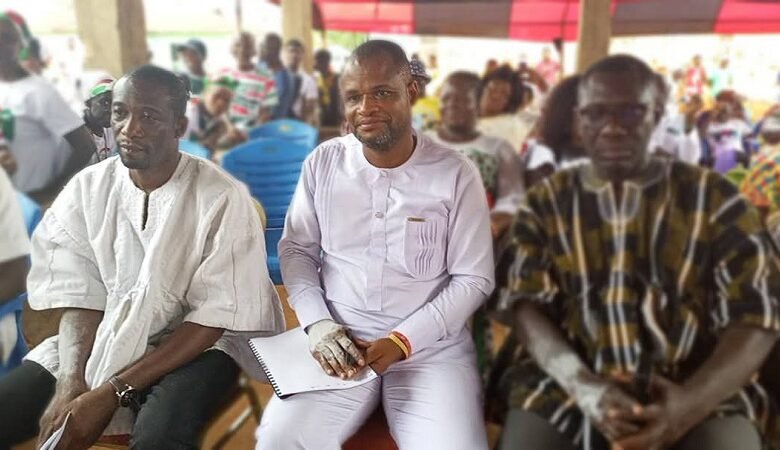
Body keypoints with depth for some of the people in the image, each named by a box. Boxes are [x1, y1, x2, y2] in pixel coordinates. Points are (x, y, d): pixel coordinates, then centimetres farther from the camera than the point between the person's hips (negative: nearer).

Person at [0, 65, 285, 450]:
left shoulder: (223, 198, -15)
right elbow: (80, 296, -1)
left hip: (194, 343, -4)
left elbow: (216, 316, -16)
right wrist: (70, 383, -18)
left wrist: (114, 391, -20)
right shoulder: (86, 189, 0)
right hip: (103, 338, 5)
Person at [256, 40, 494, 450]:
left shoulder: (456, 174, -6)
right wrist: (317, 323, -8)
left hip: (430, 344, -1)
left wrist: (402, 340, -12)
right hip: (335, 339, 2)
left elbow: (473, 279, -3)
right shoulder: (322, 162, 1)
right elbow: (296, 249, 8)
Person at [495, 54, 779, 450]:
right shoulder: (545, 203, 8)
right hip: (568, 391, 1)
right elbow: (526, 304, 0)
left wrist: (692, 401, -15)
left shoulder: (713, 197, 5)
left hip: (699, 394, 0)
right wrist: (583, 385, -18)